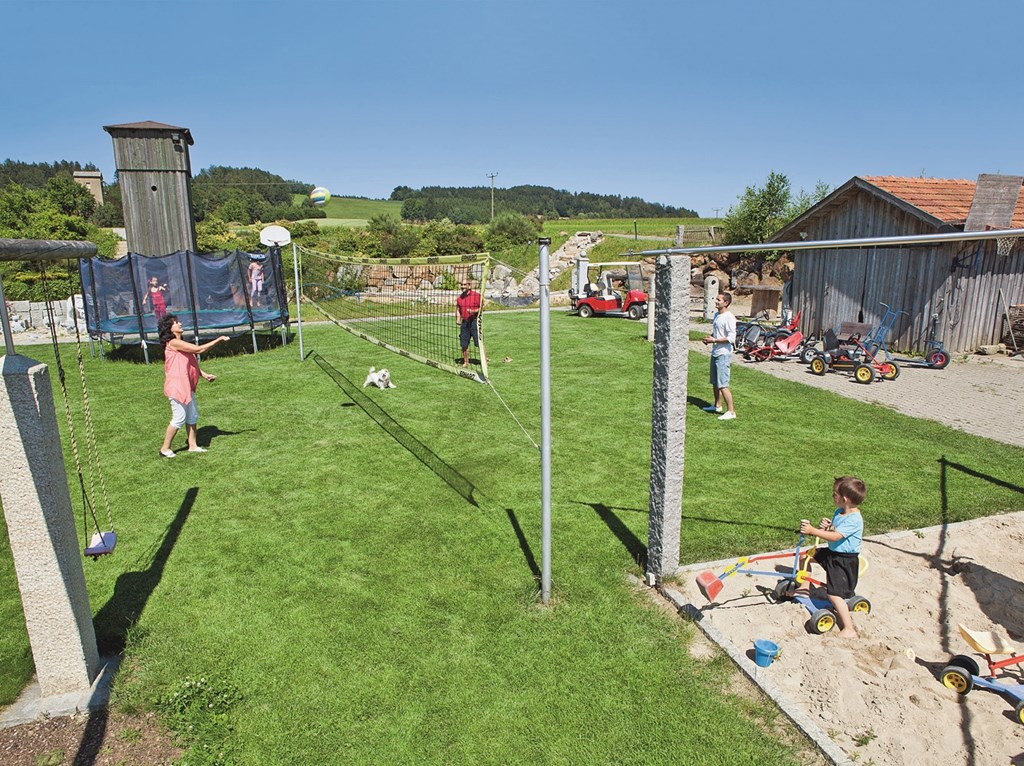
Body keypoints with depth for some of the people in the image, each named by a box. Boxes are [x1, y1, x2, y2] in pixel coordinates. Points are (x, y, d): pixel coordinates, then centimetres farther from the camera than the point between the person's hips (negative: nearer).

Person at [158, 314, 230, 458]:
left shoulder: (181, 343, 15)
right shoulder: (173, 343, -16)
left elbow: (191, 363, 18)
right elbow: (199, 349, -22)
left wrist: (204, 375, 8)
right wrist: (218, 340, -17)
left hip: (186, 386, 10)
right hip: (177, 386, -10)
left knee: (192, 416, 12)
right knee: (179, 418, -4)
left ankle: (193, 445, 20)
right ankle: (165, 449, 9)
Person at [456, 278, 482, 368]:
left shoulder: (477, 295, -4)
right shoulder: (459, 298, 12)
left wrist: (474, 311, -19)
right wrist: (458, 320, 6)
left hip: (474, 321, -5)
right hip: (464, 323, 5)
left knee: (479, 343, -6)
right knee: (464, 344, 8)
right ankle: (466, 362, 20)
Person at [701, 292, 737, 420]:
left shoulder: (729, 318, -17)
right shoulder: (716, 315, 12)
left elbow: (731, 338, -22)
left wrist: (714, 340, -19)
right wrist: (709, 338, 5)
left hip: (724, 354, -10)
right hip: (715, 352, 10)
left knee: (722, 384, -10)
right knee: (715, 382, 19)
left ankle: (731, 412, -5)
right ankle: (717, 406, 34)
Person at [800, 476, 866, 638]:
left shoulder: (854, 520, -26)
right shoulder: (838, 512, 2)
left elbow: (835, 536, -33)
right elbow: (831, 530, 10)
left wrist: (812, 530, -36)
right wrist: (825, 526, -13)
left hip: (845, 560, -9)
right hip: (832, 552, 9)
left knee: (834, 594, -11)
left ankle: (849, 630, -3)